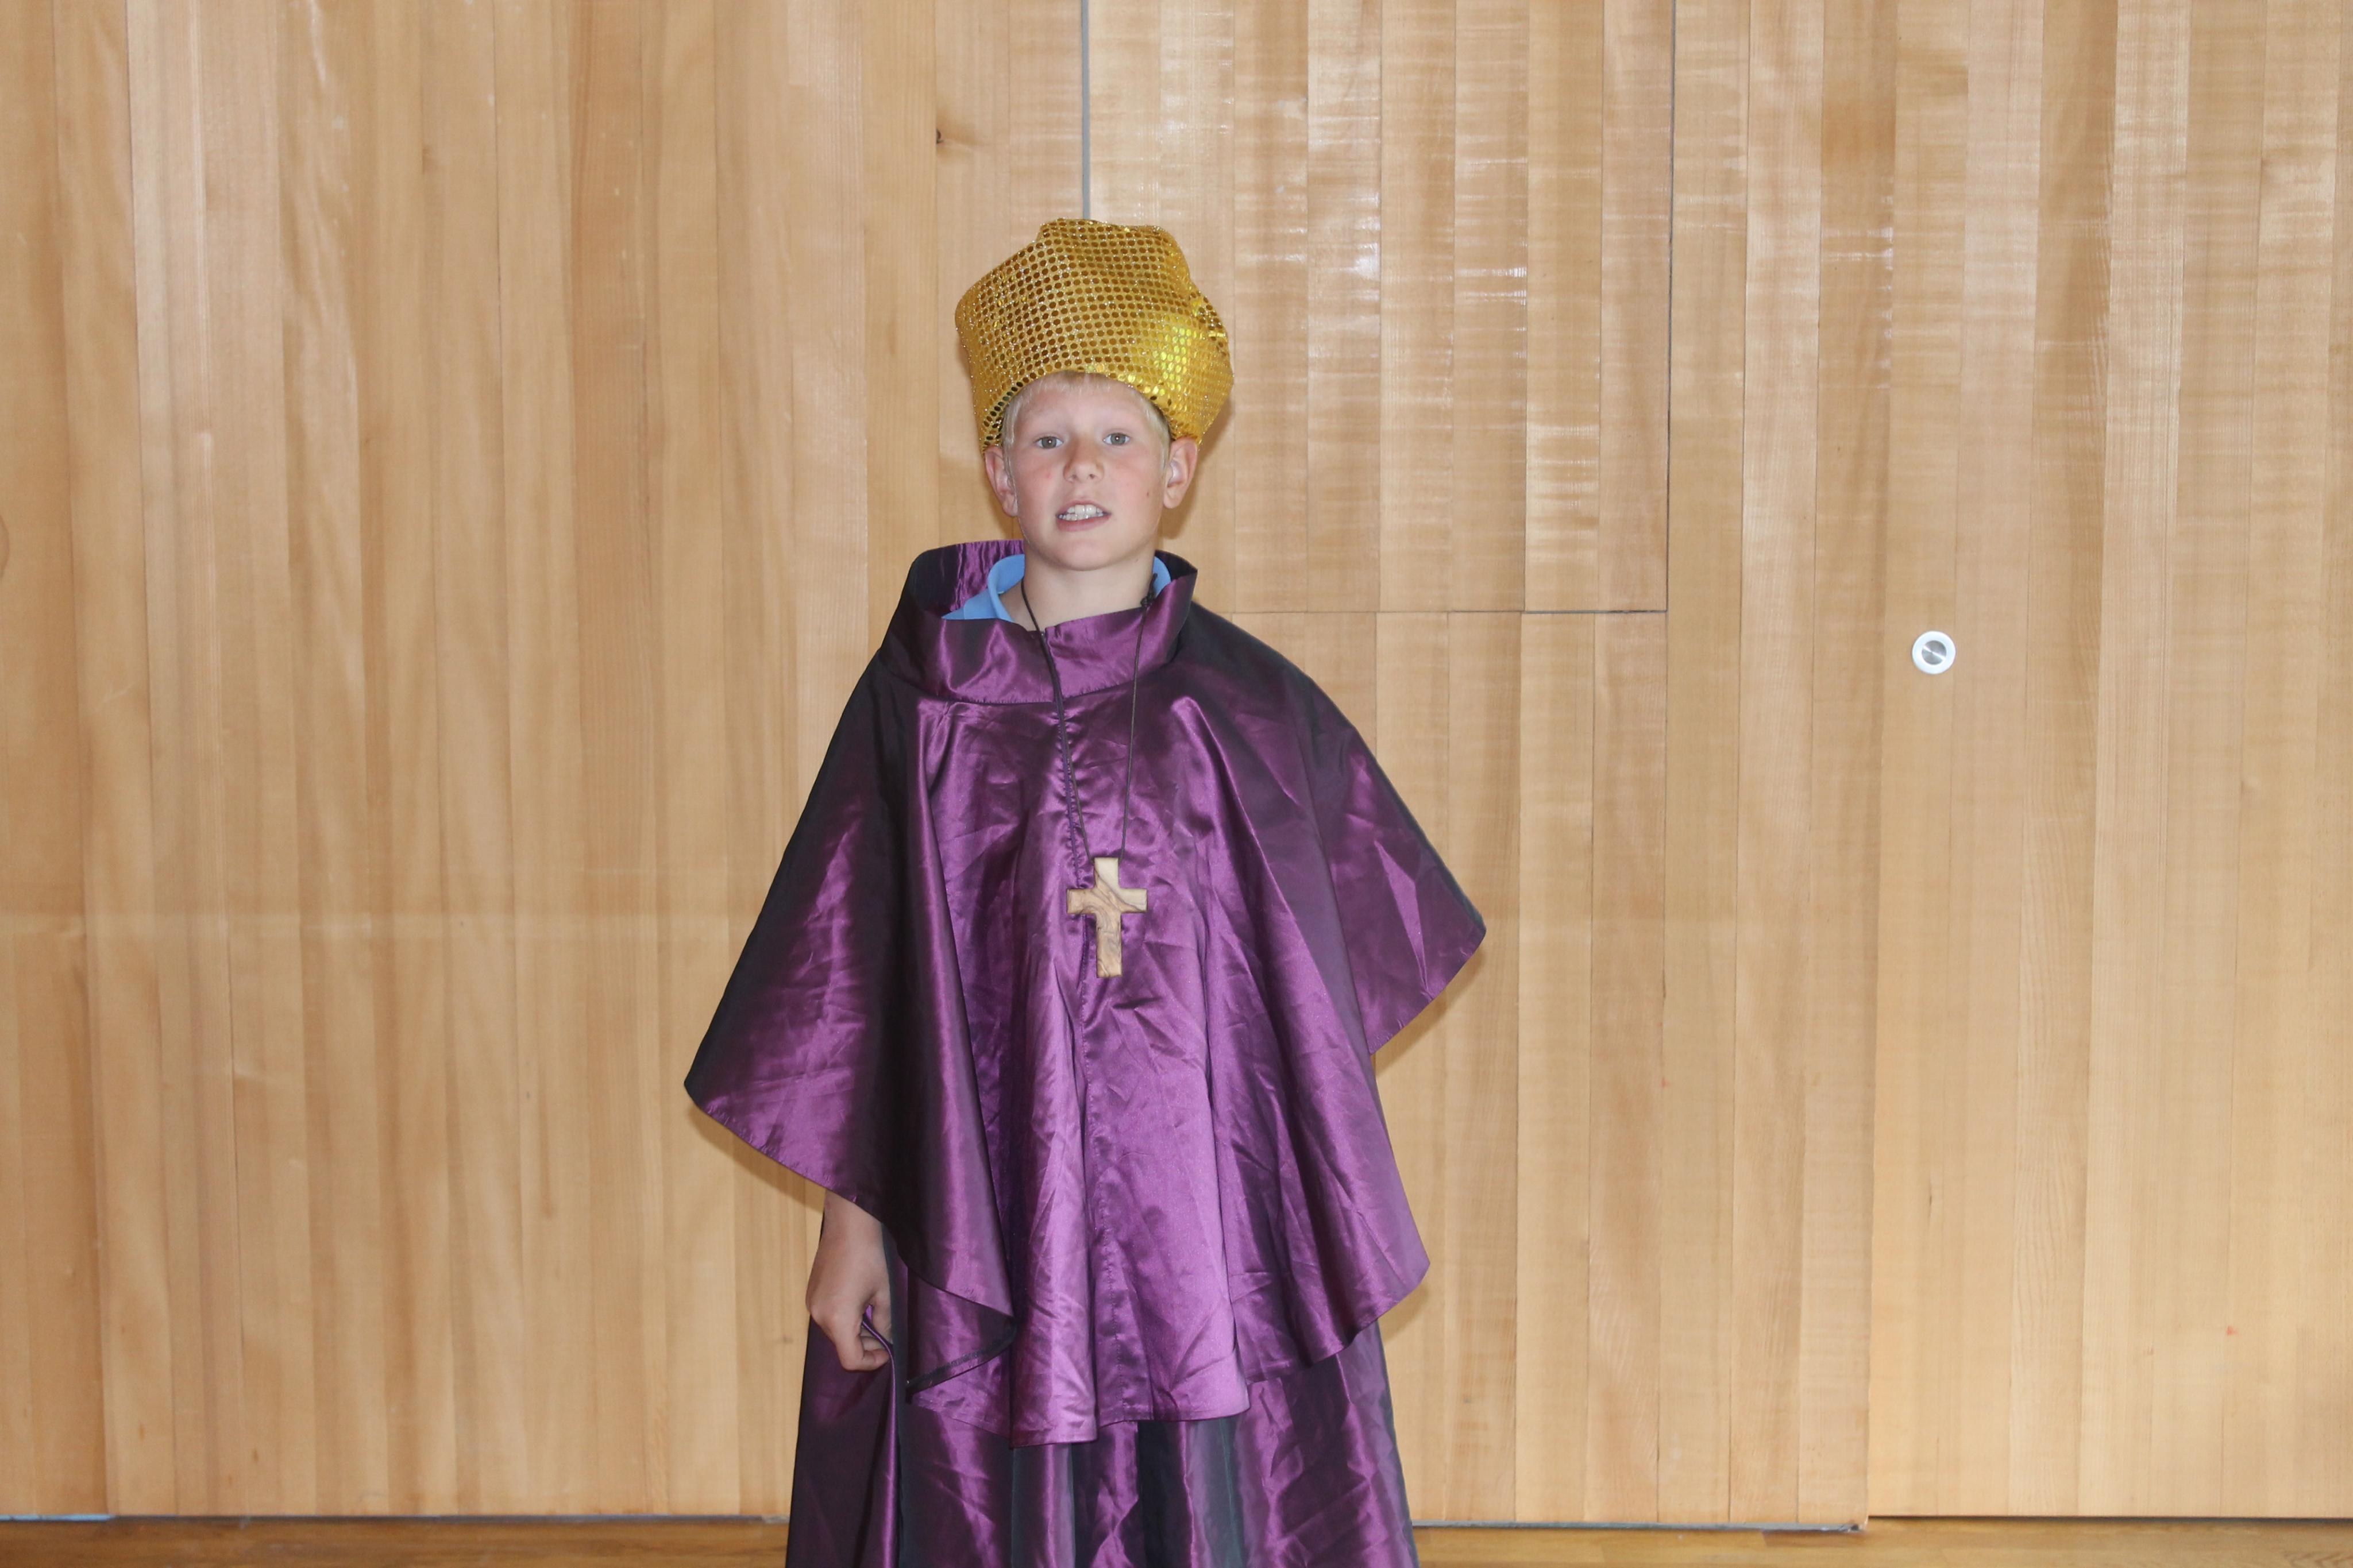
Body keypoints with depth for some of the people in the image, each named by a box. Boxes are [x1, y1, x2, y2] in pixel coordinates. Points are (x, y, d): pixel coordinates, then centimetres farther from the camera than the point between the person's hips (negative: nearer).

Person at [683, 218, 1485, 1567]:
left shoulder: (1248, 705, 1)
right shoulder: (924, 696, -1)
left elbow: (1330, 969, 13)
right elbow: (853, 980, 2)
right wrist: (849, 1221, 1)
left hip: (1215, 1220, 1)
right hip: (991, 1234, 0)